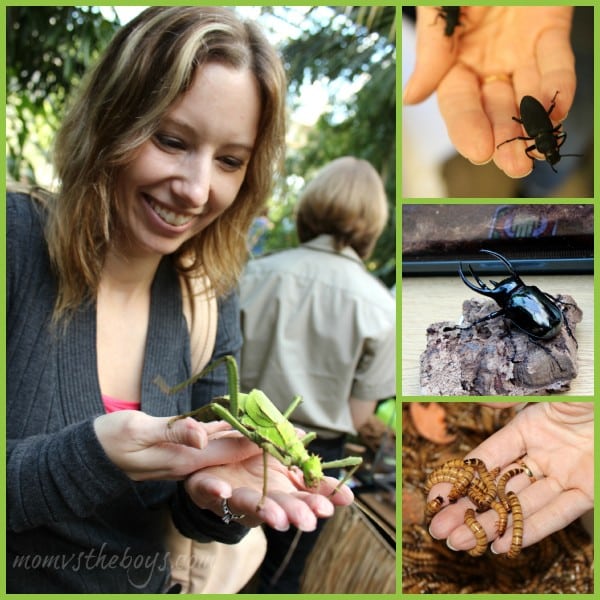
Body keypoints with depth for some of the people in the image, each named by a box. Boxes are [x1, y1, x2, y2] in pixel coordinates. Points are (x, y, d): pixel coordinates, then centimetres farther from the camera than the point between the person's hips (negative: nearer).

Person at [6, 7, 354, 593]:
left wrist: (215, 490, -19)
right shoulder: (16, 242, -18)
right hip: (20, 580, -3)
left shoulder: (212, 302, -5)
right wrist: (93, 458, -32)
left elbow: (190, 514, -2)